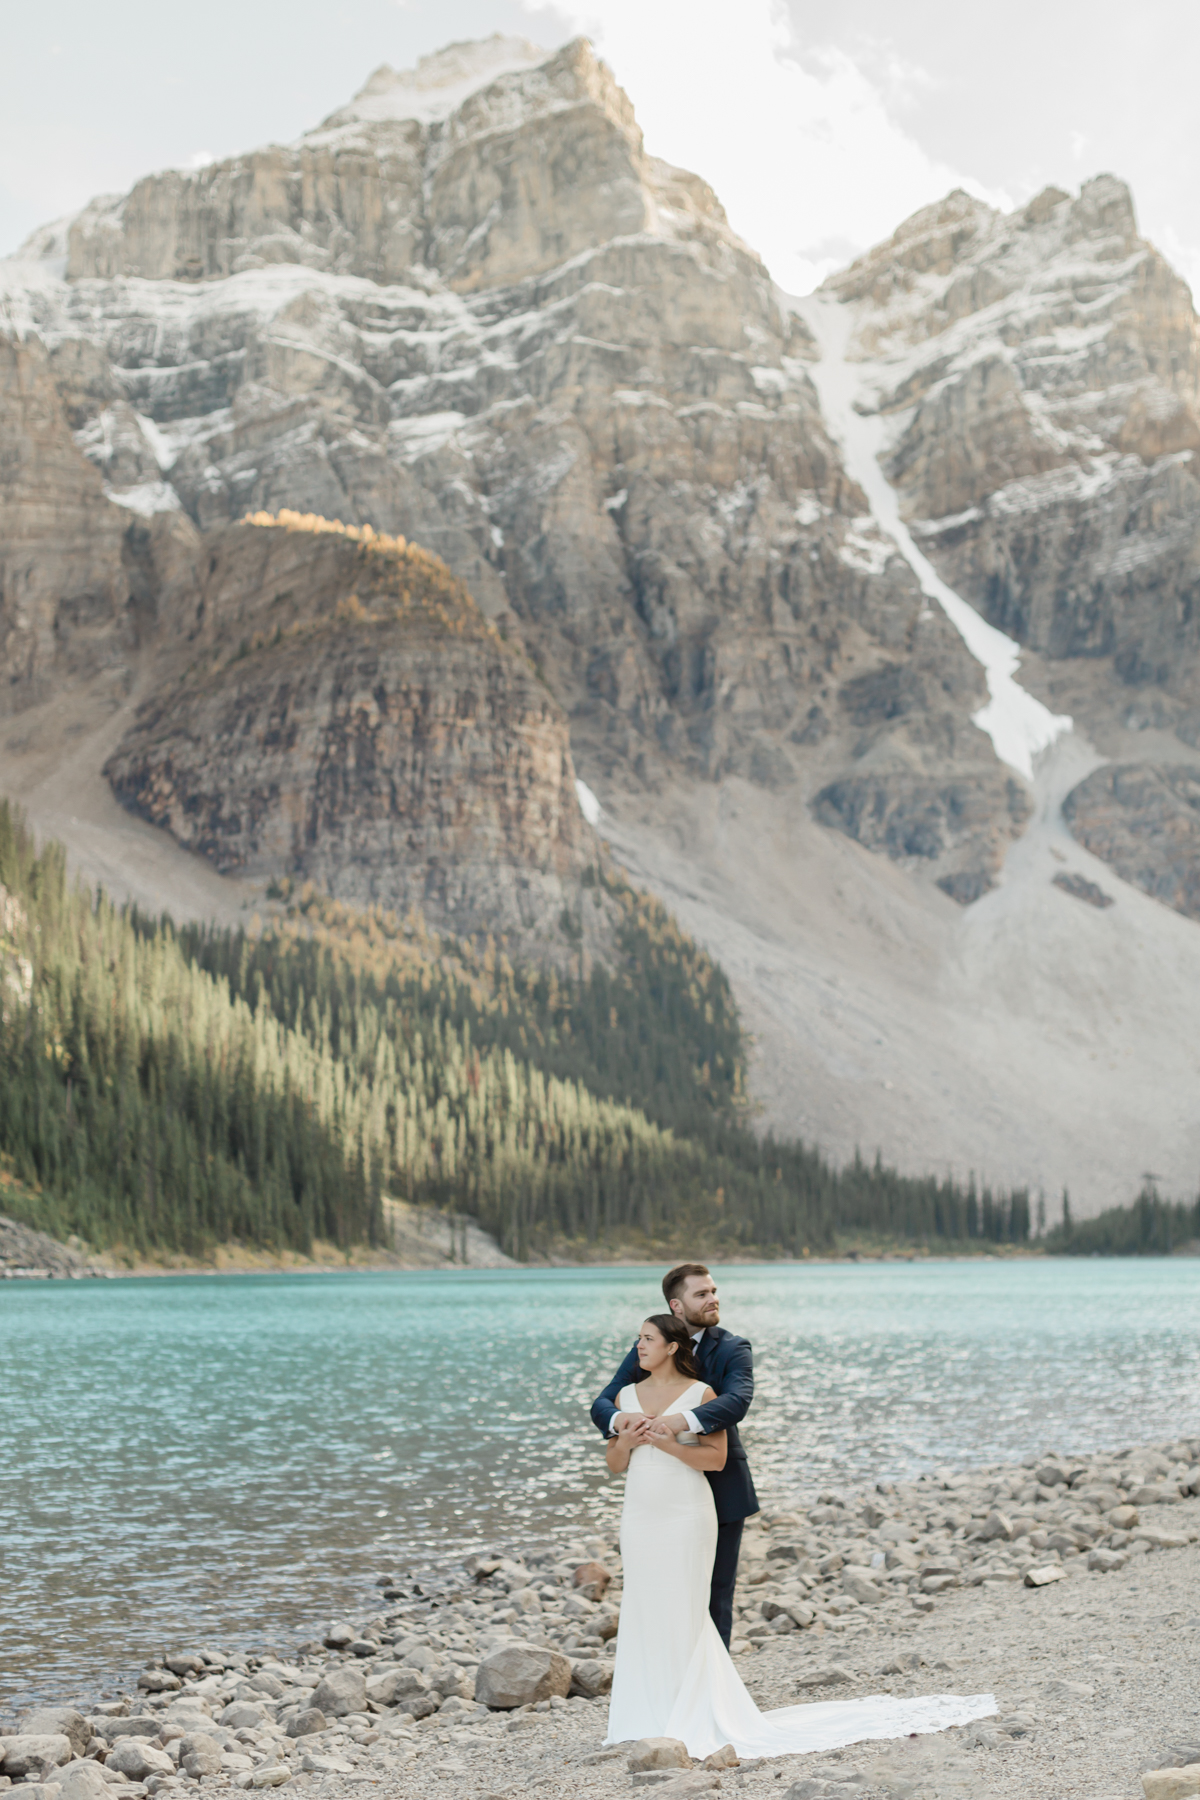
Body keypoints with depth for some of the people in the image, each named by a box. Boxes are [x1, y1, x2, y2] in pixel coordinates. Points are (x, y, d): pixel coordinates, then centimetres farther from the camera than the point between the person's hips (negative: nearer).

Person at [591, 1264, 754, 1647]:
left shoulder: (732, 1350, -5)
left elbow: (737, 1403, -25)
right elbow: (602, 1404, -4)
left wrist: (684, 1420, -42)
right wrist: (619, 1419, -29)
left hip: (720, 1494, -2)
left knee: (715, 1597, 4)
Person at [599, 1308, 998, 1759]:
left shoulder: (700, 1393, -5)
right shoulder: (627, 1396, 9)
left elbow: (717, 1458, -9)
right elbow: (615, 1464, 10)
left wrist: (669, 1445, -19)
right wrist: (628, 1439, -10)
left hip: (686, 1518, -5)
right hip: (640, 1519, 5)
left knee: (684, 1616, -2)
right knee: (645, 1615, 7)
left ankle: (693, 1719, 9)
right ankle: (652, 1716, 17)